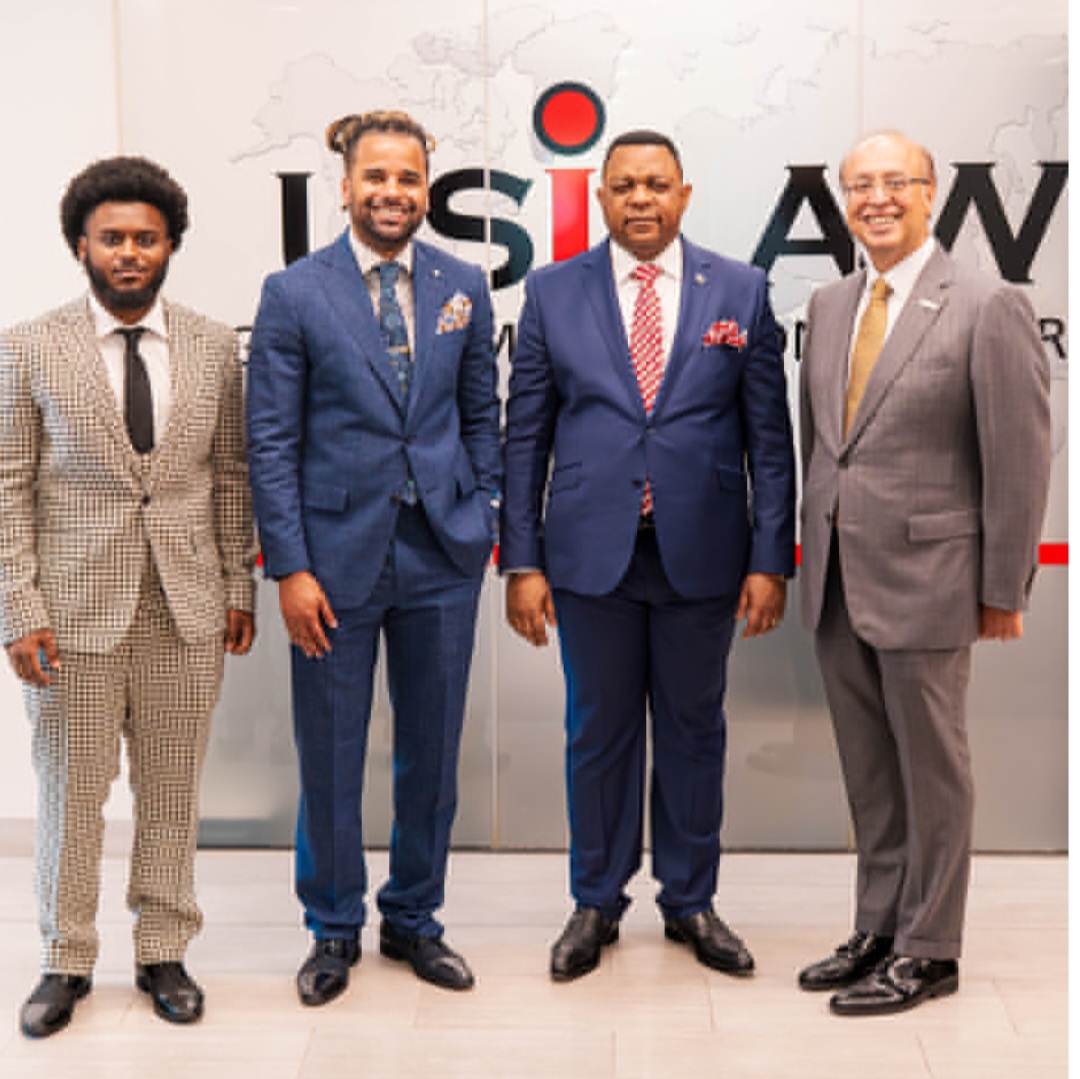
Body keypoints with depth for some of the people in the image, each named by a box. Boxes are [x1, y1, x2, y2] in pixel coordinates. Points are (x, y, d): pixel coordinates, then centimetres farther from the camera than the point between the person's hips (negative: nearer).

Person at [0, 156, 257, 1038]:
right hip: (74, 608, -2)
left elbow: (230, 477, 9)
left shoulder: (213, 348, 6)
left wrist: (239, 587, 6)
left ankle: (165, 953, 24)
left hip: (187, 609, 2)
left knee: (173, 790, 9)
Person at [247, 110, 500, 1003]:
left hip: (442, 557, 3)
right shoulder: (294, 293, -4)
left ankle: (414, 919, 31)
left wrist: (483, 524, 5)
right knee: (330, 755, 8)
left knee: (432, 751, 12)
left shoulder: (464, 286, 5)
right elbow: (271, 440, -5)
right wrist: (289, 567, -10)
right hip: (336, 556, -2)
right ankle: (335, 930, 27)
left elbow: (482, 417, 11)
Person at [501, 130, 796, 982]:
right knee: (599, 733, 10)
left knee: (694, 730, 12)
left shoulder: (741, 292, 2)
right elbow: (525, 437, 2)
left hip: (701, 555, 0)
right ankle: (597, 903, 27)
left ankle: (690, 902, 29)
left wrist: (770, 560, -4)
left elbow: (769, 436, 1)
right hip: (591, 553, 0)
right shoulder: (552, 293, 2)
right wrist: (522, 560, -3)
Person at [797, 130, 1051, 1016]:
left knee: (931, 769, 6)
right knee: (868, 774, 15)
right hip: (836, 580, 6)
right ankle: (879, 929, 28)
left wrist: (1004, 591, -9)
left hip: (924, 578, -6)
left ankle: (928, 952, 19)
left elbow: (1020, 460, -9)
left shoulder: (987, 307, -9)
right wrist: (813, 555, 12)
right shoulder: (828, 305, 11)